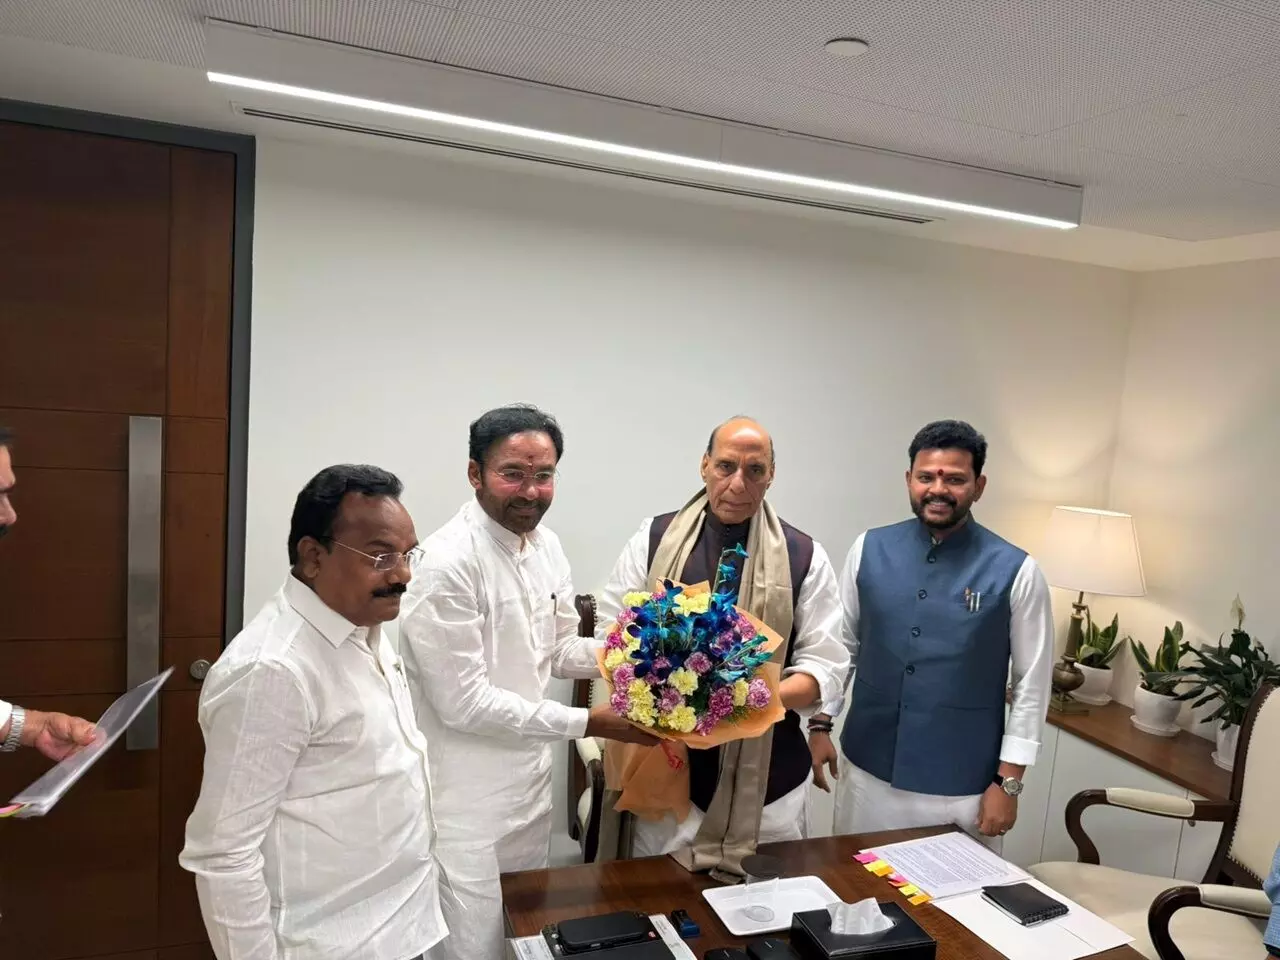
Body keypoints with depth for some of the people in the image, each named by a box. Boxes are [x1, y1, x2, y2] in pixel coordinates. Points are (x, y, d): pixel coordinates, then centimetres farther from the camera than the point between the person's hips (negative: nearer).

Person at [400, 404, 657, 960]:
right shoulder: (448, 563, -24)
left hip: (531, 783, 8)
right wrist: (589, 723, -21)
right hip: (467, 803, -7)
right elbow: (464, 703, -23)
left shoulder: (547, 546, 1)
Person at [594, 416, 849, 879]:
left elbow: (826, 665, -3)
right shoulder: (653, 539, 0)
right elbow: (611, 636, 2)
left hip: (769, 777, 0)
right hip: (666, 768, 0)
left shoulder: (804, 556, -1)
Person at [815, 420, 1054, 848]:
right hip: (868, 770, 2)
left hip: (962, 787, -2)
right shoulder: (869, 549, -3)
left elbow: (1032, 684, -5)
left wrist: (1008, 782, -5)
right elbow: (840, 645, 6)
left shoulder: (1016, 571, -9)